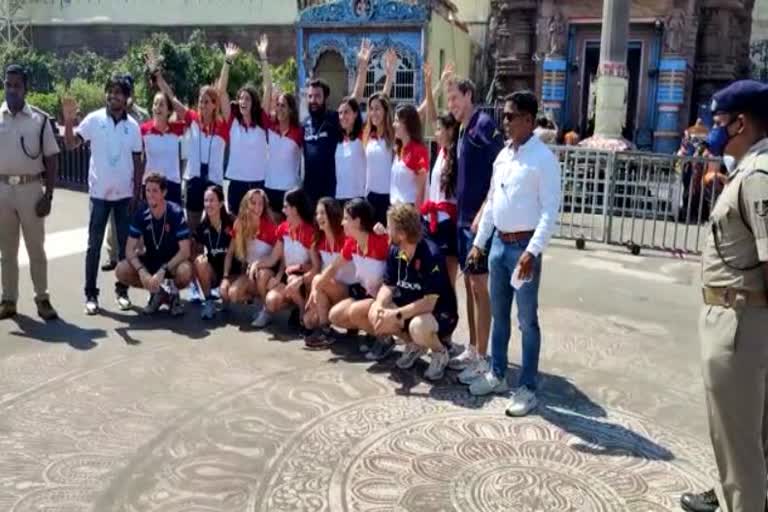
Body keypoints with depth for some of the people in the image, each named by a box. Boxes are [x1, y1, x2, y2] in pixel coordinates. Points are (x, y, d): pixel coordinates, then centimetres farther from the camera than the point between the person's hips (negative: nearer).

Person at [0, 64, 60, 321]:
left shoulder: (40, 119, -2)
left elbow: (51, 159, 0)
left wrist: (48, 195, -6)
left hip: (31, 189, -2)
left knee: (36, 248, 6)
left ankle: (42, 299, 15)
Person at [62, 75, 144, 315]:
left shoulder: (133, 125, 3)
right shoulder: (94, 119, -4)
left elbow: (137, 161, 5)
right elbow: (71, 144, -13)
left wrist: (137, 192, 1)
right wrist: (69, 120, -29)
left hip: (125, 193, 2)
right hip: (99, 193, -2)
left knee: (125, 244, 8)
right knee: (94, 244, 3)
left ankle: (122, 290, 19)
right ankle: (91, 294, 9)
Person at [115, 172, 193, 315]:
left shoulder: (176, 213, -19)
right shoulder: (141, 214, -10)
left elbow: (185, 251, -23)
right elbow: (130, 249, -10)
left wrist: (162, 271, -31)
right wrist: (142, 271, -27)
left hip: (173, 261, -4)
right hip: (150, 261, 4)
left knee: (185, 272, -37)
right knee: (121, 271, -21)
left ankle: (172, 290, -1)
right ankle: (157, 291, 2)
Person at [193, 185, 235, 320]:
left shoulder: (231, 223, -13)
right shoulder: (202, 226, -2)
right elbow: (198, 251, 6)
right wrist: (201, 257, -19)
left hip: (231, 269, -3)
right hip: (211, 270, 3)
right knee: (200, 261, -28)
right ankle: (209, 302, -12)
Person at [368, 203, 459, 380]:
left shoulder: (431, 255, -28)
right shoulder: (394, 251, -5)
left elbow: (429, 303, -30)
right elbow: (388, 286, 0)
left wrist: (396, 315, -33)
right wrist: (378, 305, -22)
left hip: (441, 314, -7)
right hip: (411, 309, 7)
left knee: (418, 327, -39)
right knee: (375, 314, -14)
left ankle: (440, 353, -3)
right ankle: (414, 346, 10)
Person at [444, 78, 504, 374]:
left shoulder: (484, 124, -11)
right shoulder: (463, 130, 16)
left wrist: (483, 211, -20)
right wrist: (460, 212, 15)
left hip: (479, 219, -9)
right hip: (463, 218, 9)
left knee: (479, 285, -4)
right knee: (469, 284, 13)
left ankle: (481, 355, 3)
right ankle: (473, 348, 22)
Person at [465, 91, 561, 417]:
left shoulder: (543, 159, -12)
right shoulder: (503, 156, 11)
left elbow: (550, 210, -17)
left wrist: (533, 251, -24)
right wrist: (479, 242, 15)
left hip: (524, 246, -7)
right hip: (499, 243, 7)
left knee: (527, 320, 2)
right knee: (499, 314, 17)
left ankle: (528, 388, 12)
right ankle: (496, 374, 31)